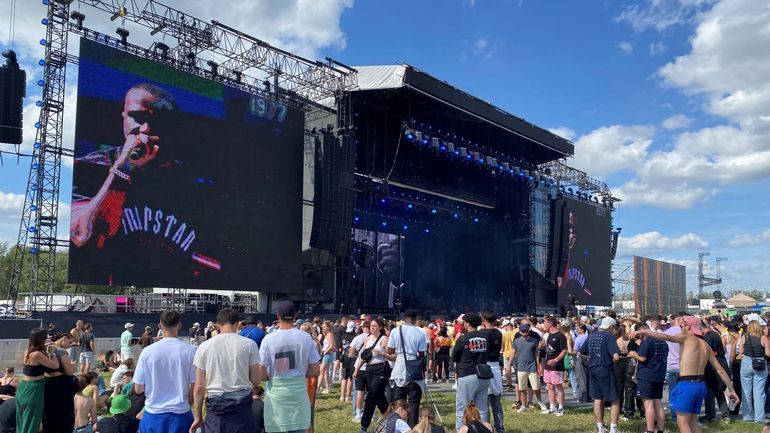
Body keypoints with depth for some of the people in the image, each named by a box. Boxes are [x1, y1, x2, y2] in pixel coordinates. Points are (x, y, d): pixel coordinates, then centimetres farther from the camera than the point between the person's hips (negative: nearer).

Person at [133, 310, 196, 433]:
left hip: (153, 414, 1)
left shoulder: (147, 351, -6)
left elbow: (138, 389, -1)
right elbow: (195, 387, -5)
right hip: (180, 414, -1)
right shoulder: (190, 351, -9)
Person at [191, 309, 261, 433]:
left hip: (215, 406, 1)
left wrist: (198, 417, 10)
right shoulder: (249, 344, -2)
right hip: (242, 405, -1)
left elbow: (199, 387, 2)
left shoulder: (204, 347, 1)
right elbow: (256, 381, 1)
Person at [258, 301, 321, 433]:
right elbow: (316, 371, 1)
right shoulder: (306, 337, -2)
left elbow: (261, 375, -8)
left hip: (276, 393, -1)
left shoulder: (269, 339, -8)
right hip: (299, 392, 1)